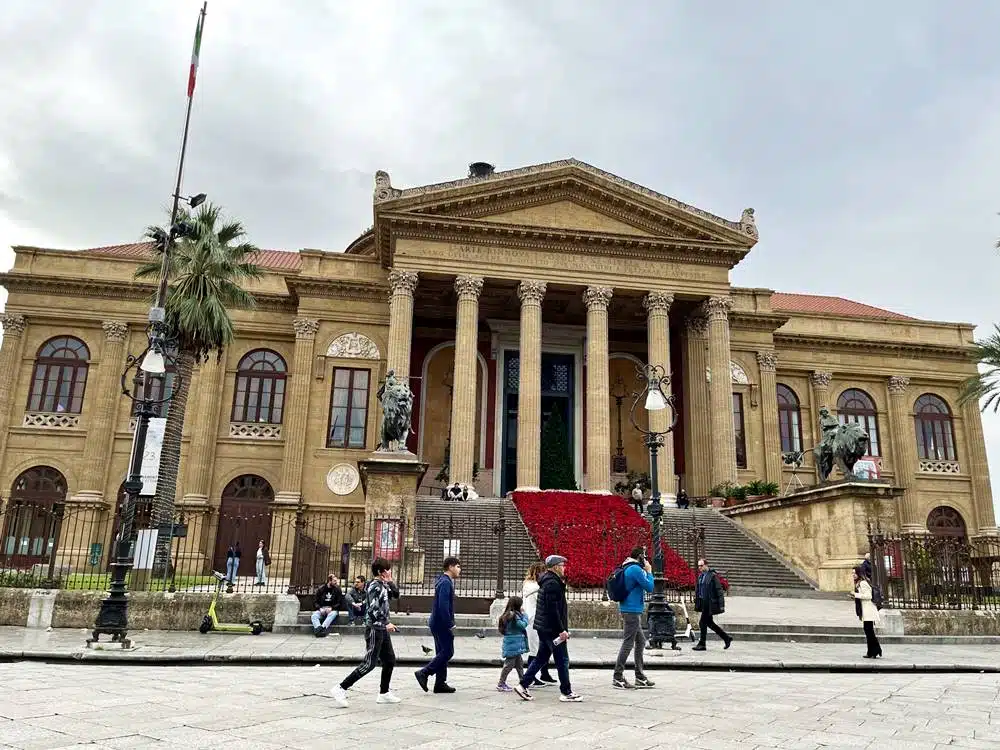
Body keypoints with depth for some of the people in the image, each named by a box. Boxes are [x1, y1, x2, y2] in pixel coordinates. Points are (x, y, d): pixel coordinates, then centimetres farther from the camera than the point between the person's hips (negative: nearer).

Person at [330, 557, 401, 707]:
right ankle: (341, 688, -6)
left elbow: (396, 594, 21)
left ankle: (384, 693, 25)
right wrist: (386, 624, -20)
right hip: (374, 629, -10)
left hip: (382, 629, 10)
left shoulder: (383, 585, 10)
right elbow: (373, 611, -24)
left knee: (390, 661, 14)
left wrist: (390, 581, 6)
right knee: (369, 663, -10)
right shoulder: (374, 586, -17)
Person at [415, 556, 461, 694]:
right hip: (442, 624, -10)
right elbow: (443, 606, -24)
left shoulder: (444, 581, 16)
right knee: (447, 652, -7)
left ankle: (440, 683, 16)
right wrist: (449, 624, -21)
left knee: (442, 652, 12)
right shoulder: (446, 583, -16)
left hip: (437, 624, 10)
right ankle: (424, 673, -6)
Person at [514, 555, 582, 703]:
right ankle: (566, 693, 8)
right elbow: (553, 610, -22)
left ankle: (523, 685, 14)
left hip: (543, 628, 10)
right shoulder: (552, 583, -17)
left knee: (541, 657, 15)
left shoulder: (548, 581, 16)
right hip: (552, 629, -10)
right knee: (562, 660, 0)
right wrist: (561, 630, -21)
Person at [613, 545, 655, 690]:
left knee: (641, 641, 15)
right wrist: (649, 572, -4)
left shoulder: (628, 568, 15)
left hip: (632, 611, 11)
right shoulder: (636, 569, -16)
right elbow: (650, 588, -14)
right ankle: (618, 677, -2)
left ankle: (640, 677, 20)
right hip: (632, 611, -11)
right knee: (628, 643, -6)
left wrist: (645, 572, 14)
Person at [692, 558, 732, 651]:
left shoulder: (713, 576, -12)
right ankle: (726, 638, 27)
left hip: (710, 604, -8)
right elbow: (697, 590, 18)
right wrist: (697, 603, 14)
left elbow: (719, 591, -12)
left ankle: (702, 644, 3)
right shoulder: (700, 576, 12)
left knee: (703, 622, -6)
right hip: (703, 603, 8)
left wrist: (721, 605, -15)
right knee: (709, 622, 13)